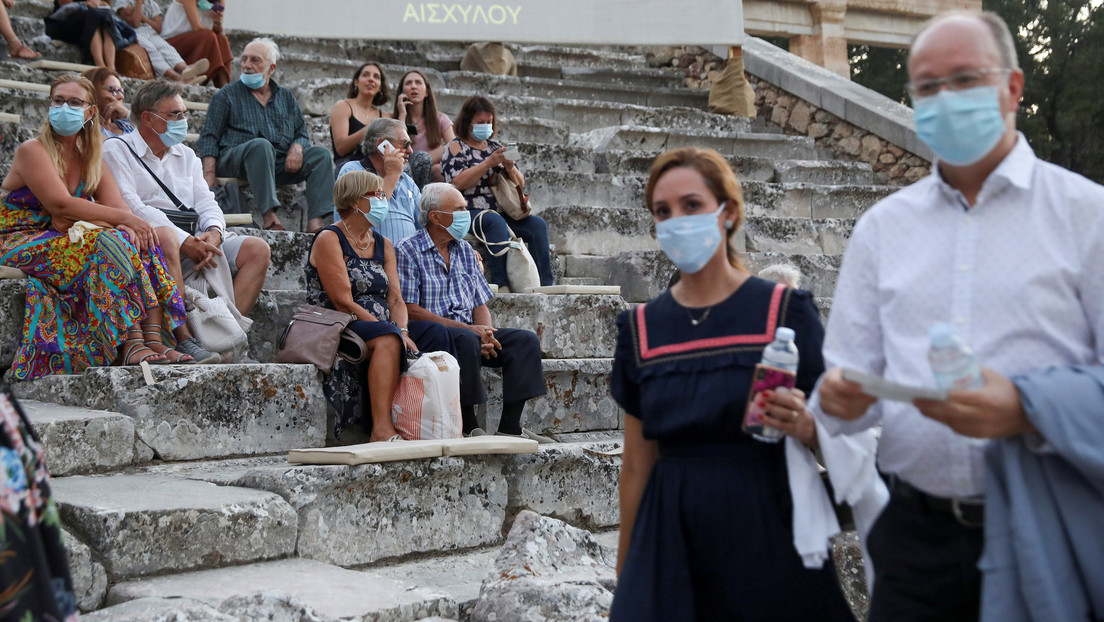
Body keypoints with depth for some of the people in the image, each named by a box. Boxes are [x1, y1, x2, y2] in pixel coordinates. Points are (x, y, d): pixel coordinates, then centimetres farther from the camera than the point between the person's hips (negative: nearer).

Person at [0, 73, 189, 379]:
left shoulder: (92, 159, 12)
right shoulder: (32, 151, -8)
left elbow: (120, 209, 0)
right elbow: (61, 205, -21)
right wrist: (124, 220, -22)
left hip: (65, 241, 6)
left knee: (140, 241, -17)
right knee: (109, 242, -30)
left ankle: (153, 339, -29)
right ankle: (130, 345, -35)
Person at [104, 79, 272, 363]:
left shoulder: (186, 156, 25)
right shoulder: (116, 151, 4)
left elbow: (206, 202, 14)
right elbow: (132, 207, -11)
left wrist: (213, 233, -12)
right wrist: (185, 242, -21)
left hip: (193, 241, 6)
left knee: (258, 249, -12)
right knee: (165, 237, -40)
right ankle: (183, 339, -40)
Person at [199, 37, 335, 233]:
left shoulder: (286, 97, 23)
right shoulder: (226, 96, 13)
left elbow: (302, 134, 21)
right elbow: (209, 137, 6)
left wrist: (297, 147, -6)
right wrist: (209, 174, -10)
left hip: (279, 165, 4)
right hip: (234, 162, -4)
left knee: (321, 154, -18)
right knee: (261, 145, -36)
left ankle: (315, 223, -35)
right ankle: (269, 215, -47)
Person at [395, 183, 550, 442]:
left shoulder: (465, 250, 18)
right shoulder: (407, 251, -4)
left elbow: (480, 304, 16)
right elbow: (410, 310, -13)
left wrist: (486, 333, -9)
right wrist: (468, 329, -18)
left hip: (469, 332, 7)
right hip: (428, 335, -7)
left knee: (526, 340, -11)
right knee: (466, 341, -37)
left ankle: (510, 425, -14)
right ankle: (468, 425, -26)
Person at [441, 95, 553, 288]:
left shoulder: (496, 148, 22)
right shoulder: (456, 147, 6)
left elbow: (520, 184, 19)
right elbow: (458, 182, -12)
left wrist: (510, 168, -3)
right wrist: (488, 163, -15)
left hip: (501, 212, 6)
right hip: (469, 212, -6)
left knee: (538, 225, -17)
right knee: (496, 222, -37)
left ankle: (545, 284, -23)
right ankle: (501, 284, -43)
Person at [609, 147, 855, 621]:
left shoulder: (784, 310, -5)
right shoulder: (641, 328, 5)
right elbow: (637, 463, 9)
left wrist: (803, 426, -22)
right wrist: (626, 571, 11)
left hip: (765, 533, -2)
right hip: (672, 540, 2)